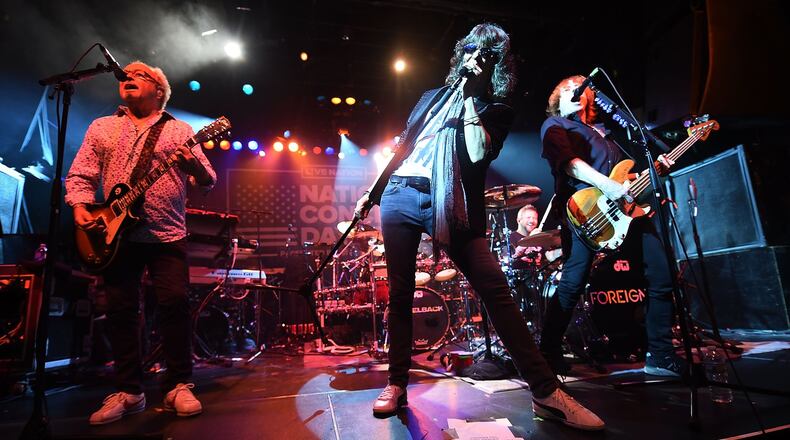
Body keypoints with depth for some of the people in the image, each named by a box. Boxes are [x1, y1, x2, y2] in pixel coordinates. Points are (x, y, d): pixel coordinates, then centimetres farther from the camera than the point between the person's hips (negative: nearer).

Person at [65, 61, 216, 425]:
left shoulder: (179, 130, 8)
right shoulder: (101, 127, 15)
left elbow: (208, 181, 1)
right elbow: (79, 175, 12)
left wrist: (193, 165, -21)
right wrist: (80, 207, -7)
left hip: (167, 235, -2)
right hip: (116, 233, 3)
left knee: (175, 304, -8)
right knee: (120, 310, 4)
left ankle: (178, 387, 5)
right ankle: (128, 392, 17)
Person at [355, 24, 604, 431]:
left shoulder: (498, 110, 12)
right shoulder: (433, 97, 23)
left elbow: (478, 154, -7)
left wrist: (472, 98, -3)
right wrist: (372, 191, 19)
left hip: (450, 206, -3)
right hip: (400, 195, 4)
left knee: (496, 289, -15)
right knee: (400, 294, 3)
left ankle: (546, 393, -8)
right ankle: (396, 385, 16)